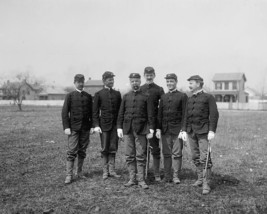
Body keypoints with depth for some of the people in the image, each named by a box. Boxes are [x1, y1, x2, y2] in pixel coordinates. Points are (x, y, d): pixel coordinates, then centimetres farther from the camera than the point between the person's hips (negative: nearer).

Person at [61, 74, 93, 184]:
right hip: (73, 128, -3)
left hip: (85, 128, 3)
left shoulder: (88, 96, 10)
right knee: (72, 151, -5)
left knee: (82, 151, 9)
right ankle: (69, 175, 1)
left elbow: (91, 112, 12)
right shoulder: (70, 96, 2)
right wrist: (66, 127, -9)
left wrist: (92, 125, 5)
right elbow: (64, 112, -2)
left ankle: (79, 172, 22)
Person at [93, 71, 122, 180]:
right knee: (105, 149, 4)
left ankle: (112, 170, 15)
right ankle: (105, 171, 15)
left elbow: (120, 109, 11)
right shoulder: (99, 94, 0)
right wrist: (96, 125, -9)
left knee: (113, 148, 5)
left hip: (115, 124, 2)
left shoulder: (117, 93, 9)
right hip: (104, 124, -2)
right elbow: (95, 111, -1)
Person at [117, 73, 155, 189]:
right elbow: (121, 113, 11)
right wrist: (119, 127, 3)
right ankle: (132, 179, 15)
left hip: (140, 129, -3)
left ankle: (141, 180, 7)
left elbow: (150, 115, 0)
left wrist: (151, 129, -7)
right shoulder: (126, 97, 11)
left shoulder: (145, 97, 3)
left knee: (141, 156, -1)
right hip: (127, 129, 3)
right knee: (129, 156, 6)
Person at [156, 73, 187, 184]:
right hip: (165, 129, 4)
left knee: (177, 153, 0)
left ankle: (176, 176, 10)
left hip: (177, 129, -4)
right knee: (166, 154, 6)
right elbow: (160, 114, 12)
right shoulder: (163, 97, 13)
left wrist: (182, 130, -11)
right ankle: (167, 176, 14)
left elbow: (184, 114, -5)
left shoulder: (182, 96, 0)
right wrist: (158, 128, 5)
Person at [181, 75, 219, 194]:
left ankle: (206, 184, -2)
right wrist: (184, 131, 6)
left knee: (205, 158, -7)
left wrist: (212, 131, -16)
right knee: (195, 157, 9)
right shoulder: (190, 100, 15)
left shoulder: (208, 97, -2)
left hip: (203, 132, -6)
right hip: (191, 132, 6)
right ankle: (200, 178, 22)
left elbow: (214, 115, -8)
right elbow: (186, 116, 15)